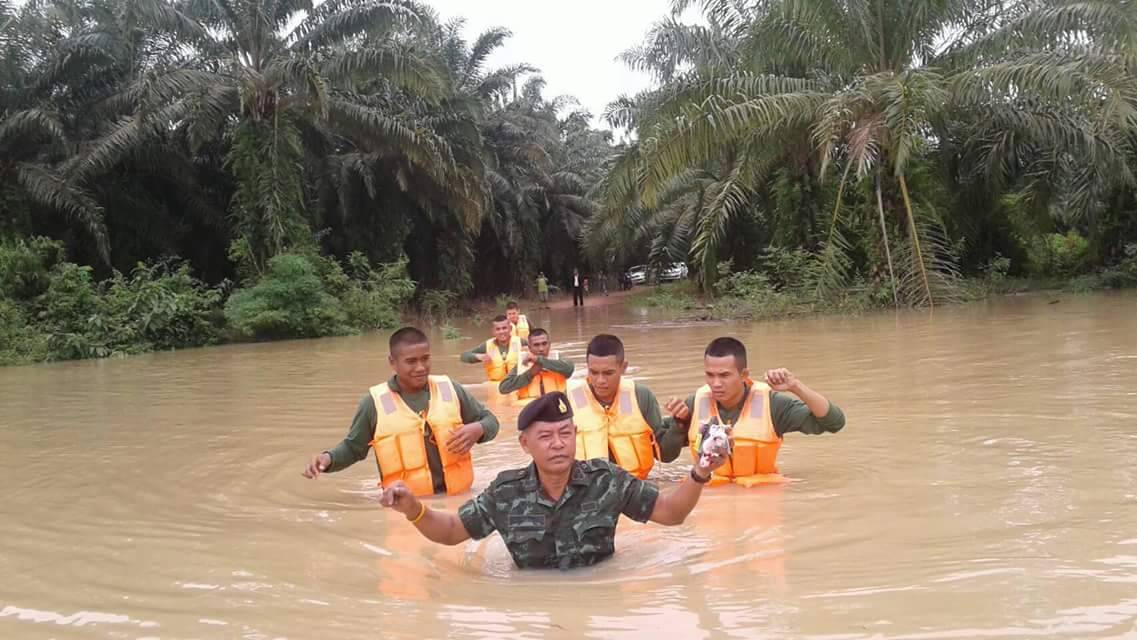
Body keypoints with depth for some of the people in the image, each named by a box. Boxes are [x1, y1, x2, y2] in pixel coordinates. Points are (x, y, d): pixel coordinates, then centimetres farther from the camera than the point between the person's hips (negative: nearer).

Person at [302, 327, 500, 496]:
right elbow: (352, 448, 10)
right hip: (407, 503, -2)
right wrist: (328, 458, -9)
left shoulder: (450, 389, 5)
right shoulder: (375, 402, -1)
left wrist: (477, 429, -7)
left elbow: (489, 420, 15)